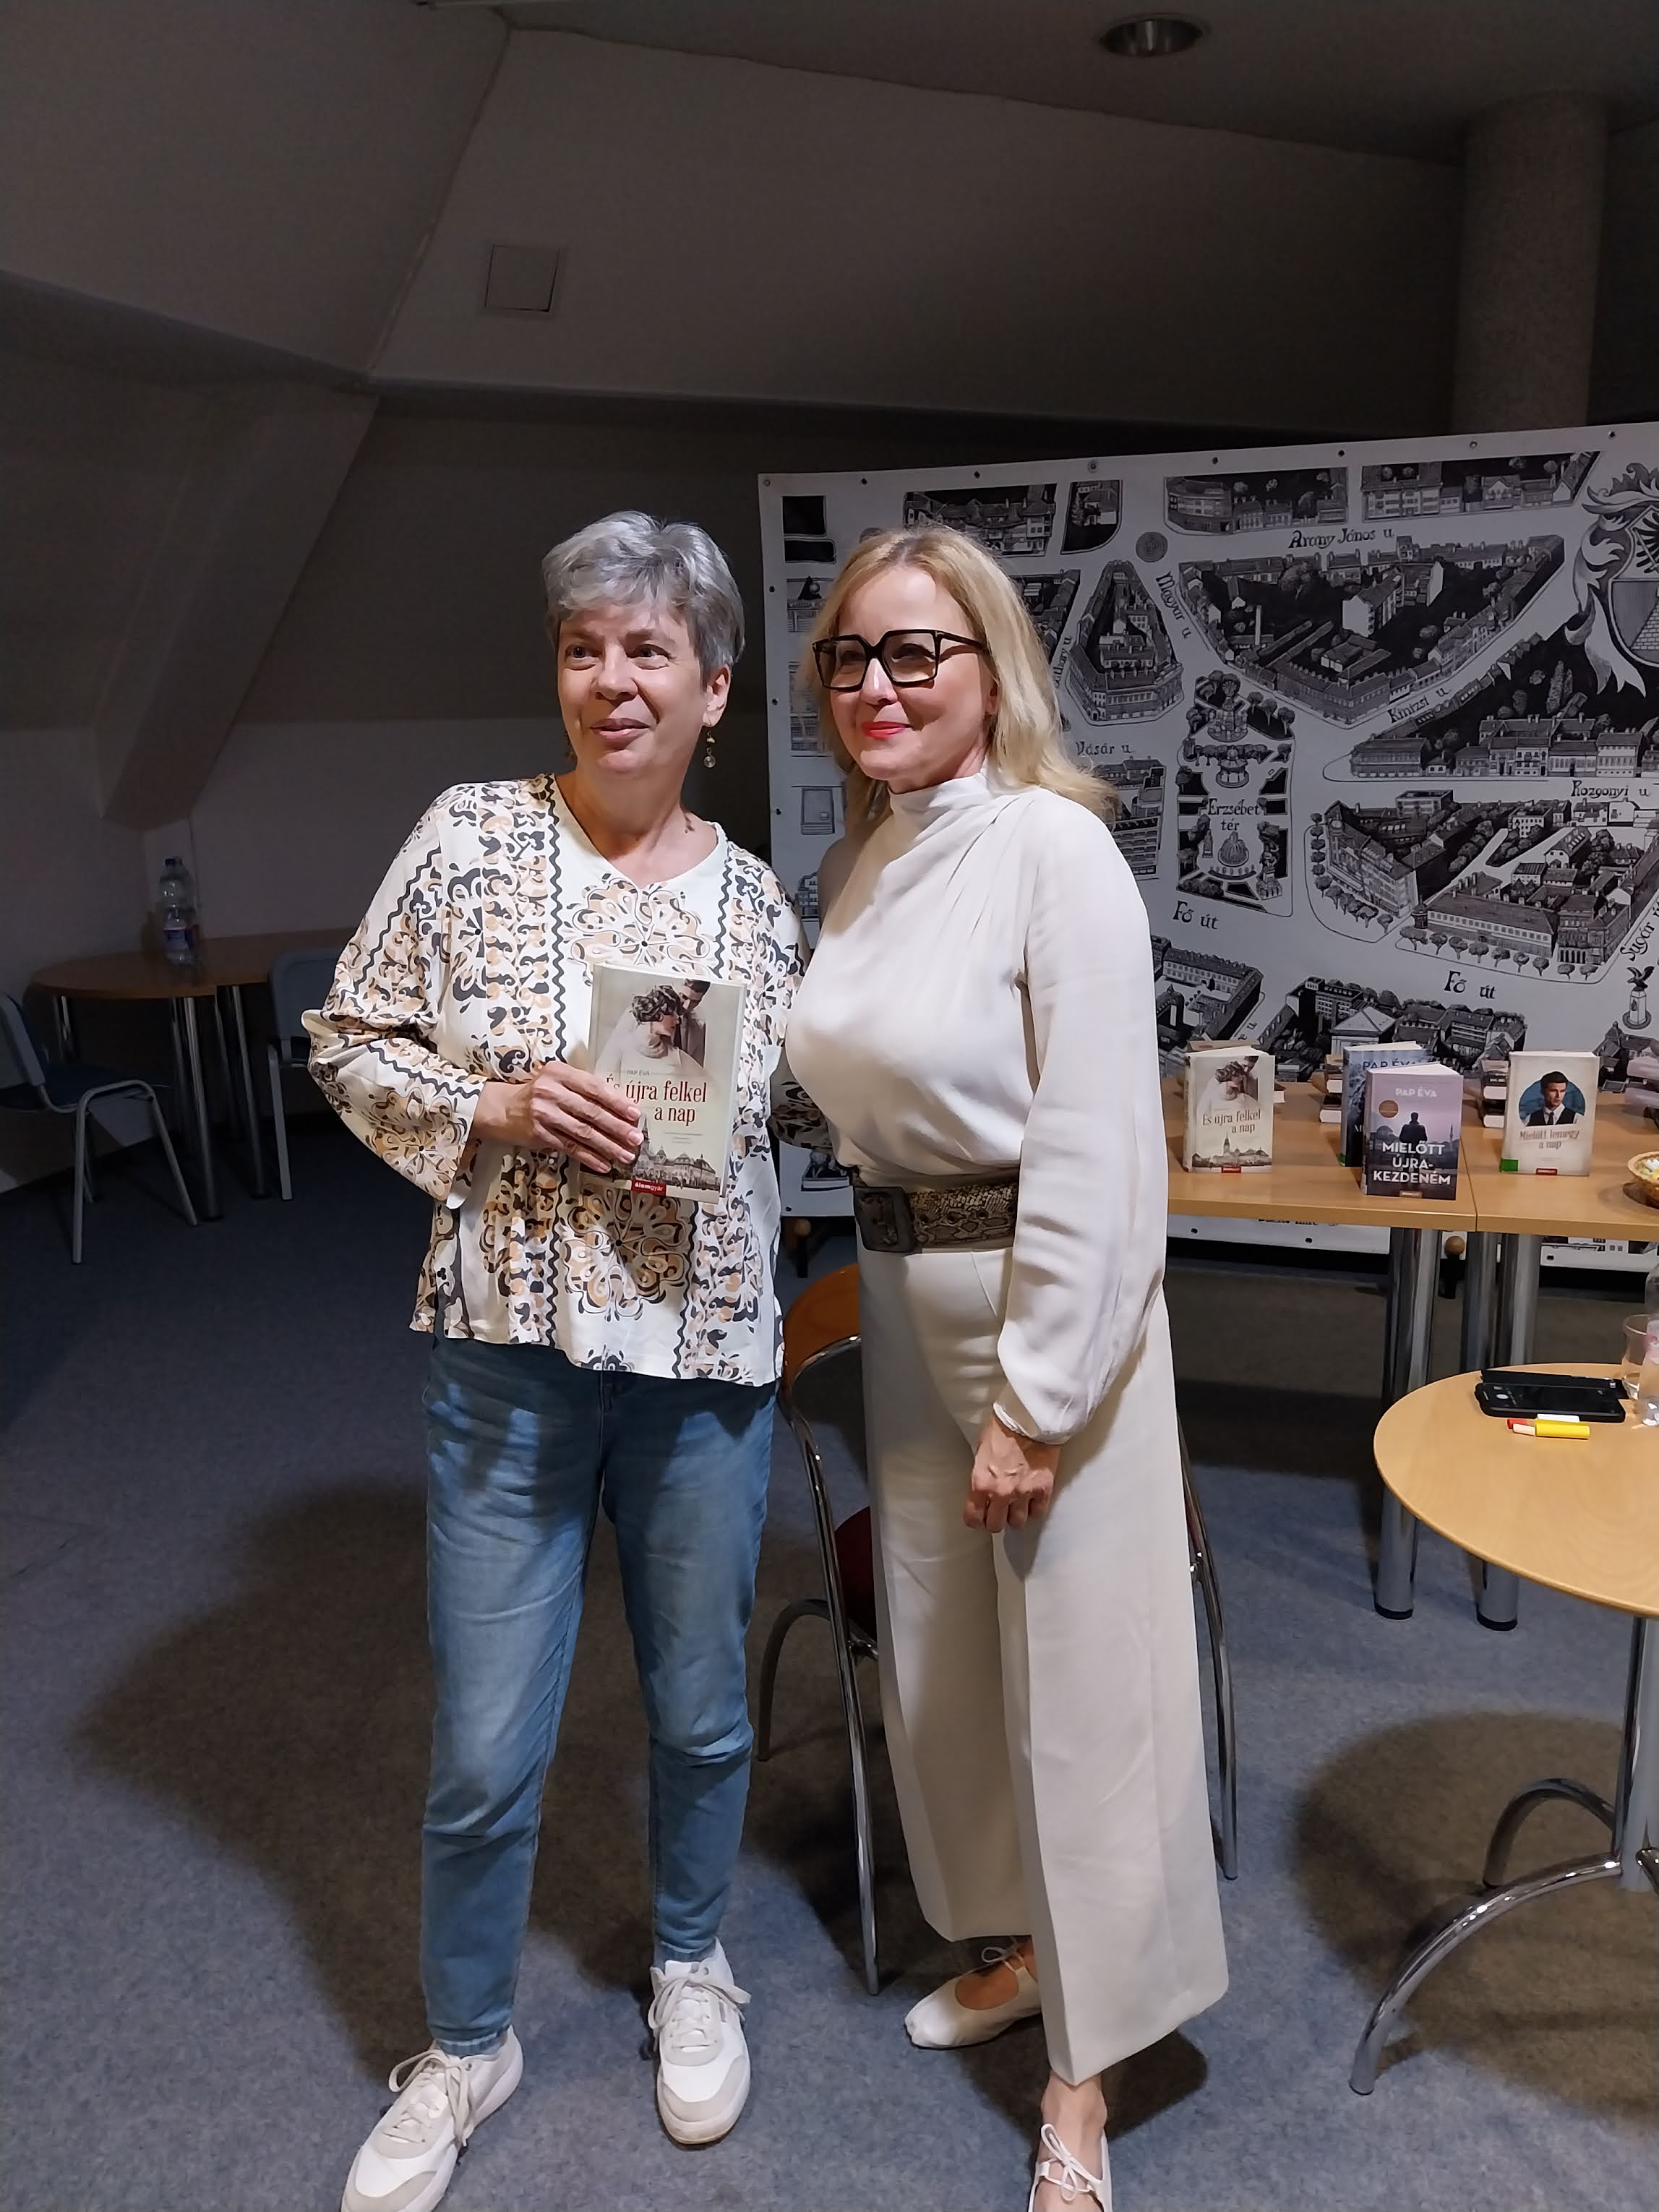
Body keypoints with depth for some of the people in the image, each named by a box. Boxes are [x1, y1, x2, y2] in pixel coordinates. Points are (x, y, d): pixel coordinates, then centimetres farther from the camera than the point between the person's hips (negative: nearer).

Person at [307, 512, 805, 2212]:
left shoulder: (757, 897, 2)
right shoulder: (471, 836, -4)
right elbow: (348, 1043, -1)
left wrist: (701, 1130, -5)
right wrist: (494, 1113, -15)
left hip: (706, 1353, 2)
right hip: (511, 1348, -1)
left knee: (701, 1708, 18)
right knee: (485, 1750, 8)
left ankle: (690, 1968, 47)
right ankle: (465, 2045, 36)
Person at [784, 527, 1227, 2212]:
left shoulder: (1051, 846, -17)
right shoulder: (873, 859, 7)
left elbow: (1095, 1153, -20)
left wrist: (1033, 1402, -19)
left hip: (1046, 1304, -8)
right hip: (906, 1296, 8)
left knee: (1076, 1669, 6)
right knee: (939, 1645, 20)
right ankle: (1016, 1944, 44)